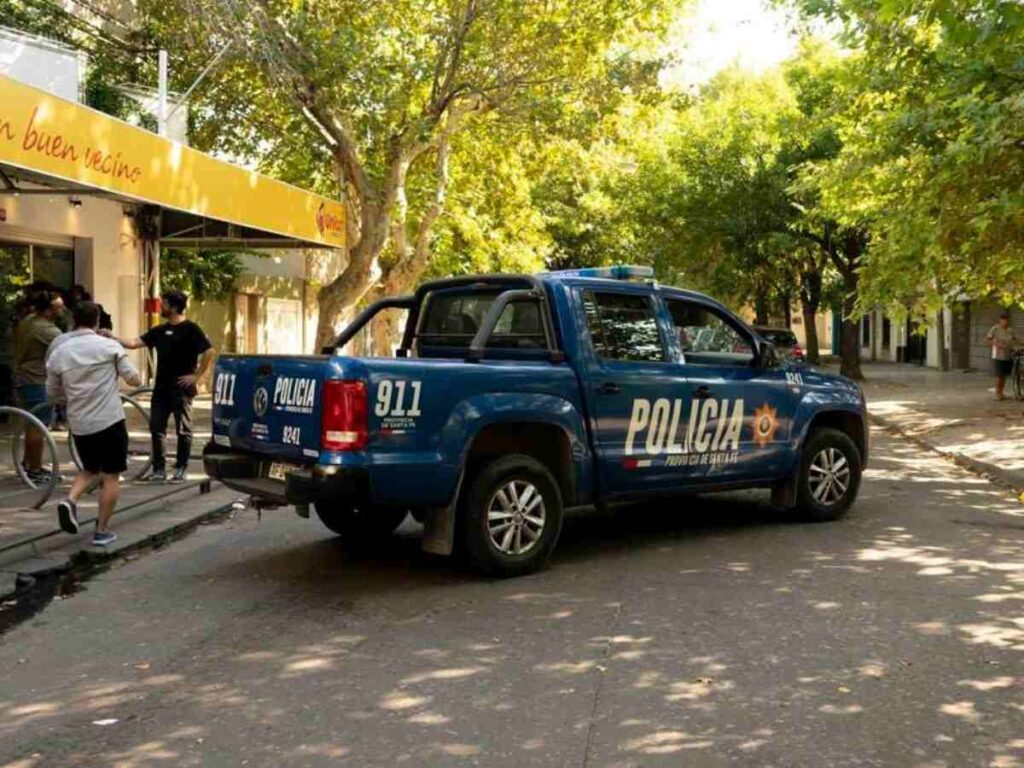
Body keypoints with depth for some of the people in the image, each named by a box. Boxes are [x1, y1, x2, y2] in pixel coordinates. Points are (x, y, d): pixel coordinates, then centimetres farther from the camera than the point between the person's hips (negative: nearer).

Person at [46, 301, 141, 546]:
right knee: (111, 476, 6)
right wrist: (136, 376, 18)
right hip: (109, 421, -4)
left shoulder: (58, 353, 4)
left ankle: (70, 500, -3)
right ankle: (101, 531, 7)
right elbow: (134, 380, -5)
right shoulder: (109, 346, -6)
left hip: (79, 424, 4)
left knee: (90, 470, 23)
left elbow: (52, 394, 12)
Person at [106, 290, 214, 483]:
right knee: (157, 428, 6)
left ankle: (181, 469, 10)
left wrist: (197, 376, -14)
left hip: (181, 387, -7)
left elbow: (209, 352, -15)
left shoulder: (190, 329, -8)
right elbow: (134, 343, 10)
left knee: (183, 429, 2)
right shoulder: (160, 330, 12)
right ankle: (159, 469, 14)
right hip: (161, 387, 7)